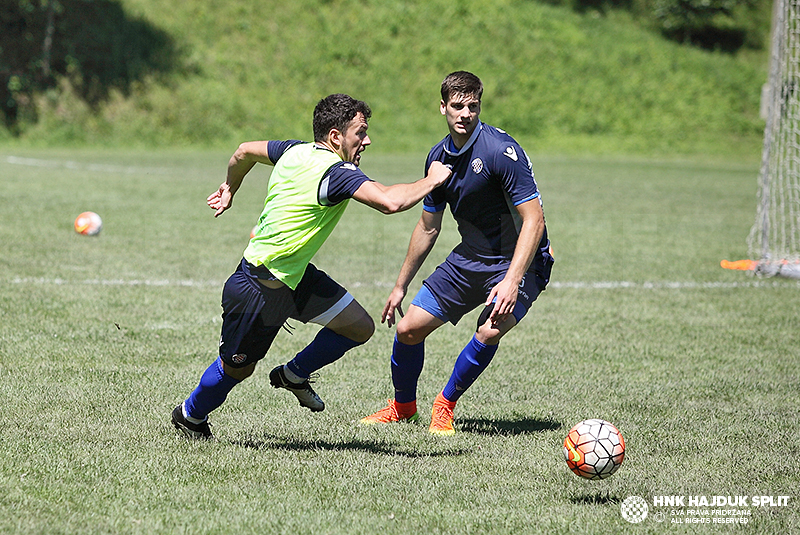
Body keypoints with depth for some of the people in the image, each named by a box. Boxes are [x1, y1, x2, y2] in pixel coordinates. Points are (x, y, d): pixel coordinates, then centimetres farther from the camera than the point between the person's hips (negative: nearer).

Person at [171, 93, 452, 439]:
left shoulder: (296, 151, 0)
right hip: (260, 287, -9)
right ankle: (190, 416, 38)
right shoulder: (335, 172, -27)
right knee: (238, 368, 12)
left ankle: (293, 375, 25)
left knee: (360, 327, 5)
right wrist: (431, 180, -24)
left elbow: (244, 152, 16)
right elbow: (389, 202, -41)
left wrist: (229, 189, 34)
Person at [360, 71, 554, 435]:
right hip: (469, 258, 6)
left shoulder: (500, 150, -22)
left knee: (490, 332, -29)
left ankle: (446, 405, -3)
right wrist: (401, 286, 17)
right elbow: (428, 227, 14)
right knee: (408, 328, 1)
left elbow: (533, 220, -25)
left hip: (519, 262, -6)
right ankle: (403, 406, 28)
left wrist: (512, 281, -33)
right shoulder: (438, 157, 1)